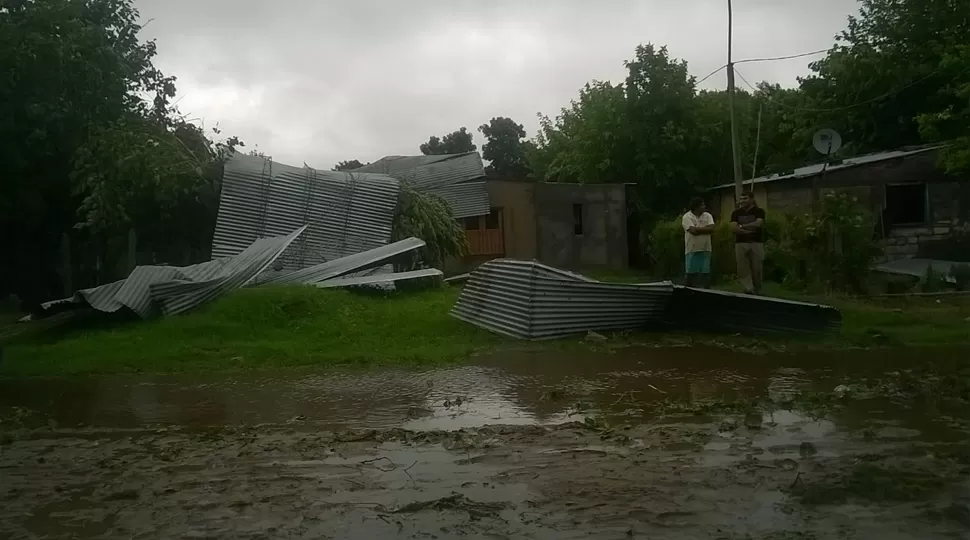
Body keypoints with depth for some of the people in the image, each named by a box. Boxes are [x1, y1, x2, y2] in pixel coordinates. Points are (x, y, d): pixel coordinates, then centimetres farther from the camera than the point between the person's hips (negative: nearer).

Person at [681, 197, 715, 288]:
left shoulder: (708, 216, 8)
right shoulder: (687, 217, -5)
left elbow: (712, 229, -7)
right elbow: (693, 231, -18)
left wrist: (698, 229, -10)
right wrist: (705, 229, -5)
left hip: (705, 250, 4)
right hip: (692, 250, -4)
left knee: (706, 274, 5)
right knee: (691, 274, -3)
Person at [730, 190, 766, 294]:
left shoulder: (759, 211, 4)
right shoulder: (736, 213, 10)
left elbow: (758, 224, -13)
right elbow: (733, 228, -3)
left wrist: (742, 226, -5)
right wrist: (749, 229, -9)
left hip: (756, 243, -2)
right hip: (741, 243, 2)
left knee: (756, 268, 1)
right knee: (743, 268, -7)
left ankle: (757, 291, 12)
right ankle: (749, 289, -8)